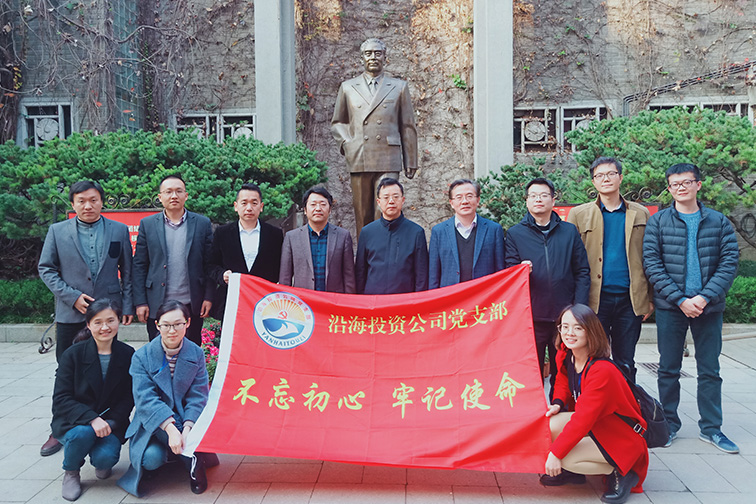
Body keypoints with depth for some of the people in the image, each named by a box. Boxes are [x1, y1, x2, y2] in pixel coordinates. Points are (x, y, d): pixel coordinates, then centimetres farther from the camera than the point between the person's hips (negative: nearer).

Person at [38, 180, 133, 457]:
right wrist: (72, 296, -8)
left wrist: (128, 306, 0)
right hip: (70, 313, 0)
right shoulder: (57, 231, 4)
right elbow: (46, 269, 4)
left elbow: (128, 271, 7)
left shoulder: (119, 230, 4)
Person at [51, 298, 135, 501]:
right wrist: (92, 418, -29)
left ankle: (101, 463, 14)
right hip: (73, 421, 0)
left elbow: (129, 397, -1)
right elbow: (61, 399, -14)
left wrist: (110, 422, -18)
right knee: (82, 433, -34)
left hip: (110, 422, 1)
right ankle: (71, 472, 0)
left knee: (105, 458, -27)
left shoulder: (128, 355, -5)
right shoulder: (73, 354, -9)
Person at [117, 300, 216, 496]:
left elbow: (198, 397, -8)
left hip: (185, 419, 1)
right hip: (152, 422, -1)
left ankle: (195, 463, -2)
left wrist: (186, 429, -27)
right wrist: (171, 428, -33)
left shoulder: (196, 354, -3)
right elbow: (145, 398, -18)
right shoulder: (142, 356, -8)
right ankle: (194, 458, -3)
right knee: (152, 458, -30)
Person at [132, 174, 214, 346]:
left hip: (192, 306, 0)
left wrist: (209, 298, -3)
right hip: (157, 306, 0)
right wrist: (140, 302, -2)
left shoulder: (202, 223, 4)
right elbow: (139, 266, 4)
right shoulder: (147, 224, 5)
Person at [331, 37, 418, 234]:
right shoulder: (348, 87, 15)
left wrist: (411, 162, 8)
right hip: (358, 161, 1)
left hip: (388, 161, -1)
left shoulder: (399, 87, 13)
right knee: (363, 216, 3)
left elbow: (408, 127, 12)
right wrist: (347, 143, 2)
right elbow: (337, 123, 22)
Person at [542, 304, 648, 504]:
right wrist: (557, 404, -9)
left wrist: (556, 452, -31)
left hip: (622, 437, -8)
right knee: (552, 423, -18)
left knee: (564, 458, -25)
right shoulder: (565, 356, -7)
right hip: (594, 425, 8)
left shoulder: (602, 371, -31)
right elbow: (563, 383, 14)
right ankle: (571, 472, 6)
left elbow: (583, 419, -33)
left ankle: (620, 474, -3)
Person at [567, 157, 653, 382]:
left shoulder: (640, 214, 11)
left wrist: (650, 298, 4)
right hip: (595, 299, -1)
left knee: (626, 364, 9)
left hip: (630, 300, 2)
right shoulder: (579, 214, 6)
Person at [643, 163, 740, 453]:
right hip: (670, 308, -1)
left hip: (709, 307, 1)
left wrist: (705, 297, -13)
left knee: (710, 371, 8)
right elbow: (652, 264, -5)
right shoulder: (657, 222, 2)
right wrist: (680, 299, -13)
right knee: (668, 369, 7)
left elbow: (730, 262, -1)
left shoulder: (719, 222, 6)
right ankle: (669, 424, 20)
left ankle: (711, 428, 20)